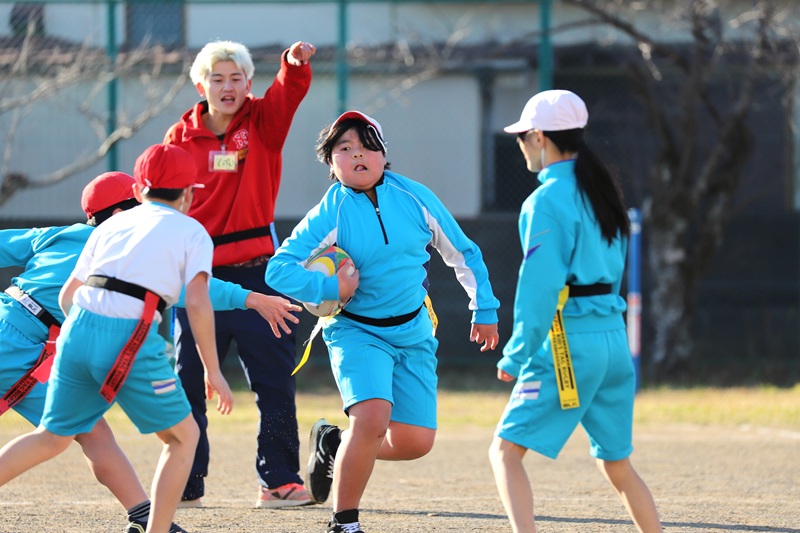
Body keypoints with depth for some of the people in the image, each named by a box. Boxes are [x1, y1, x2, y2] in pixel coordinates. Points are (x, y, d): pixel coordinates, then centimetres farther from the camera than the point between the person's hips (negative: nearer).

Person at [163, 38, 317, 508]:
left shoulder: (264, 121, 0)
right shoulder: (181, 138, 3)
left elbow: (290, 91, -20)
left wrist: (296, 64, -41)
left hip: (256, 273, -1)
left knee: (274, 381, -2)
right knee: (188, 382, 4)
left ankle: (278, 482, 4)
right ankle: (185, 484, 13)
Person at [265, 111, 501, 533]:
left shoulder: (415, 198, -2)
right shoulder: (329, 217, -12)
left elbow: (462, 253, 10)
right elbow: (278, 268, -14)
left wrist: (484, 309, 13)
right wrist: (330, 289, -25)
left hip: (414, 334, 4)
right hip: (357, 331, -4)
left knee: (415, 442, -2)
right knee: (372, 417, -26)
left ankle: (333, 444, 28)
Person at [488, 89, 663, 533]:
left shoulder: (546, 202, -11)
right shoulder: (601, 192, 13)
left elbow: (540, 286, -16)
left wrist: (516, 355, -11)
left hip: (569, 343, -8)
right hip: (614, 337, 8)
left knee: (506, 450, -6)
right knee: (616, 462, 17)